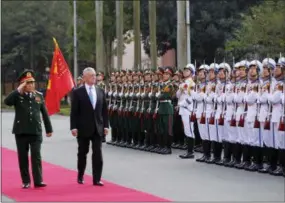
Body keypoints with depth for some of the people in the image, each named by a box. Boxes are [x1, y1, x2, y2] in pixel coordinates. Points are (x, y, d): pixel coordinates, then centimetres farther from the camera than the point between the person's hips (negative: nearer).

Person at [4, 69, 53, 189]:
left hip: (36, 131, 1)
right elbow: (7, 102, -21)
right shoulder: (17, 96, 0)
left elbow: (44, 113, 11)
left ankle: (38, 181, -2)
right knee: (23, 157, 5)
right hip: (21, 132, -1)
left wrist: (49, 129, 11)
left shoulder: (39, 95, 7)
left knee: (36, 156, -3)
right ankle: (26, 181, 12)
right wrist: (19, 90, -19)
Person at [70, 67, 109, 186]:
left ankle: (97, 179, 1)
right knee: (82, 153, 9)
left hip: (98, 128, 3)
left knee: (98, 154, -2)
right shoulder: (78, 92, -4)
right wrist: (73, 127, -12)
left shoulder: (100, 91, 8)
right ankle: (80, 176, 24)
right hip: (83, 128, -3)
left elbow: (104, 110, 10)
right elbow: (74, 112, -6)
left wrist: (106, 125, 3)